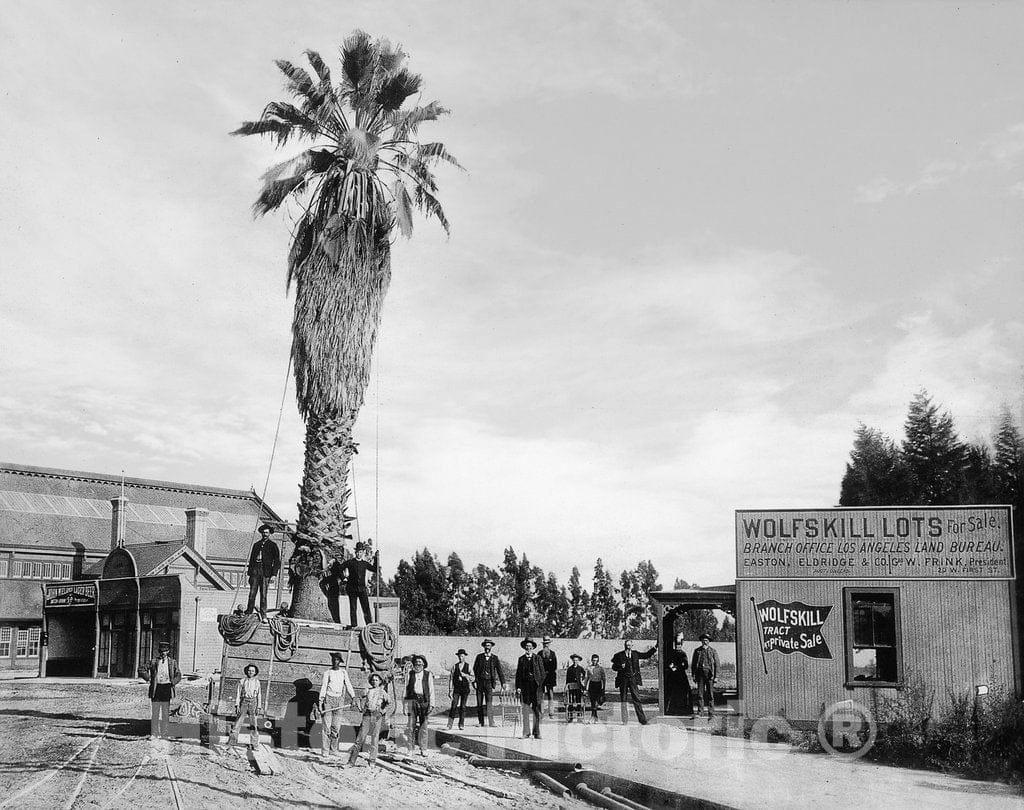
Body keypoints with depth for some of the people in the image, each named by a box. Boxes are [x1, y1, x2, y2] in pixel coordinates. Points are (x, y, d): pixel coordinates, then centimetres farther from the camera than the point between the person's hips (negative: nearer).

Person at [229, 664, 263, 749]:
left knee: (254, 724, -1)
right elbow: (238, 693, 4)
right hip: (244, 702, -1)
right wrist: (237, 705, -5)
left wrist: (259, 707, 1)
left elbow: (259, 695, 8)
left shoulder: (257, 682, 9)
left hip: (253, 703, 1)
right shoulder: (242, 681, 6)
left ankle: (253, 743, 2)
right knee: (238, 722, -6)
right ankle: (232, 741, -2)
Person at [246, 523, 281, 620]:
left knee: (263, 595, -5)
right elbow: (251, 559, 20)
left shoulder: (273, 545, 7)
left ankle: (263, 616, -2)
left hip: (266, 571, -3)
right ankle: (249, 613, 6)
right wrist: (250, 574, 13)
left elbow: (277, 561, 4)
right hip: (255, 569, 3)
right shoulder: (256, 544, 18)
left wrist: (274, 574, -5)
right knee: (252, 593, 0)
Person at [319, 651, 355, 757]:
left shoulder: (343, 673, 12)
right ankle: (324, 751, -5)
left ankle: (333, 750, 9)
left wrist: (353, 698, -5)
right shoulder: (327, 673, 4)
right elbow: (323, 687, -1)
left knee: (336, 727, 2)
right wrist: (321, 701, -9)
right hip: (328, 698, -3)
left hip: (339, 700, 3)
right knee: (327, 726, -6)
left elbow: (348, 686, 8)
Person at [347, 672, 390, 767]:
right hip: (367, 715, 2)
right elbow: (364, 701, 19)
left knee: (375, 738, -1)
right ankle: (352, 760, 0)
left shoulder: (382, 691, 4)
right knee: (361, 737, -2)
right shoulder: (368, 691, 11)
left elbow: (389, 702, 2)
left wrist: (383, 711, -3)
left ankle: (372, 761, 6)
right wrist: (363, 709, 6)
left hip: (377, 715, -2)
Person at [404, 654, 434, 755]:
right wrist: (405, 705, 2)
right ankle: (410, 749, 6)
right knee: (411, 725, -1)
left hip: (424, 701, 0)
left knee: (423, 726, 1)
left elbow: (431, 690, 6)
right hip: (412, 700, 0)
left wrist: (431, 704, -1)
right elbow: (406, 690, 8)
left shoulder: (428, 675, 8)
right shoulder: (410, 674, 8)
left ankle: (423, 749, 8)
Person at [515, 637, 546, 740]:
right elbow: (518, 673, 8)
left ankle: (537, 733, 7)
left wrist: (542, 686, -4)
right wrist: (518, 687, -2)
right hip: (525, 686, 1)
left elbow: (542, 673, 4)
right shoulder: (521, 659, 10)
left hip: (536, 685, -1)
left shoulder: (538, 658, 7)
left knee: (537, 710, 1)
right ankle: (526, 733, 3)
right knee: (525, 710, -1)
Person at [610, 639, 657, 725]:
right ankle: (625, 720, 12)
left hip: (633, 679, 1)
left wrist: (655, 647, 16)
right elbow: (613, 666, 5)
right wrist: (621, 666, -15)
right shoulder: (619, 655, 3)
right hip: (623, 679, -1)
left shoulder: (635, 654, 10)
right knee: (623, 700, 3)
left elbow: (646, 655, 21)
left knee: (636, 699, -5)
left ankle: (642, 719, -4)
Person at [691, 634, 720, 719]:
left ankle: (711, 714, 1)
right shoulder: (697, 651, 12)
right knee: (700, 693, -2)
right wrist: (693, 676, 5)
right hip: (700, 674, 2)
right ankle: (700, 712, 1)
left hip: (709, 674, -2)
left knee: (710, 694, -2)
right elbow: (693, 664, 13)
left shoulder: (713, 651, 6)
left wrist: (716, 676, -4)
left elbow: (716, 664, 3)